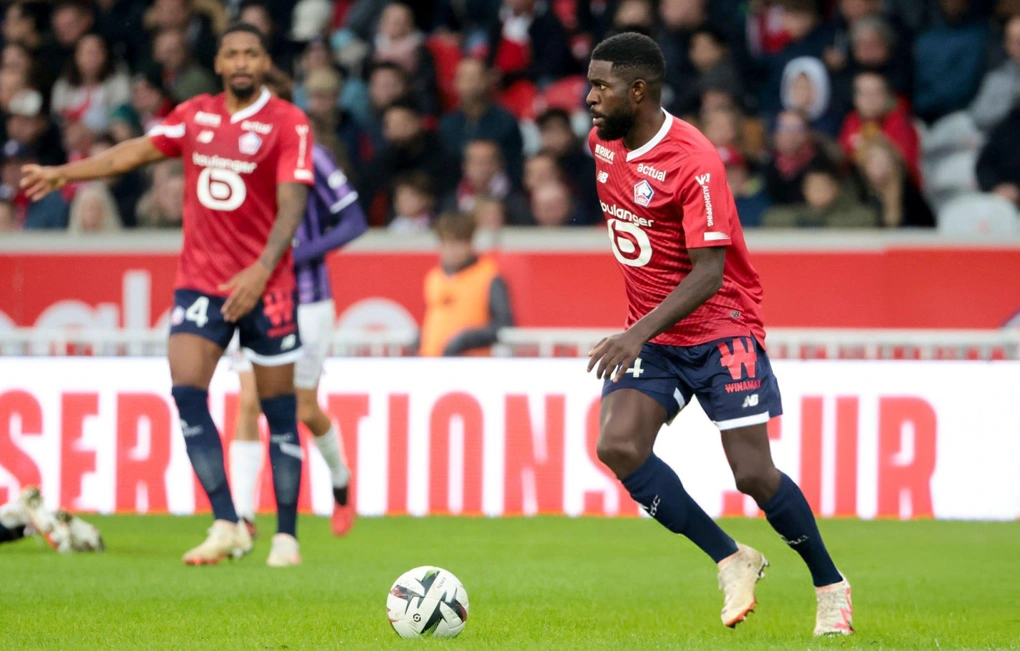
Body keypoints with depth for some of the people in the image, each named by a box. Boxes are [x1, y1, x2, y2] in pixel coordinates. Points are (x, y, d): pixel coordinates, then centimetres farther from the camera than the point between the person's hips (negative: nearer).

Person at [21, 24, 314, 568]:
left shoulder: (288, 123, -6)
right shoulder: (195, 115, 9)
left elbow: (291, 204, -14)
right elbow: (134, 152, 18)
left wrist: (262, 269, -27)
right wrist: (63, 173, 13)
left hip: (264, 284, -4)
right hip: (200, 279, 4)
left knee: (278, 411, 0)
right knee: (186, 393, -12)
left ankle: (287, 535, 9)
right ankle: (226, 525, -8)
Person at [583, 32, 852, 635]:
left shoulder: (695, 162, -21)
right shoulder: (603, 140, 3)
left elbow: (709, 272, -26)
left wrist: (641, 332, -38)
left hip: (720, 329, -7)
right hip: (648, 335, 7)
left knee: (754, 474, -9)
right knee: (618, 447, -17)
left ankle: (830, 585, 16)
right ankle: (732, 560, -3)